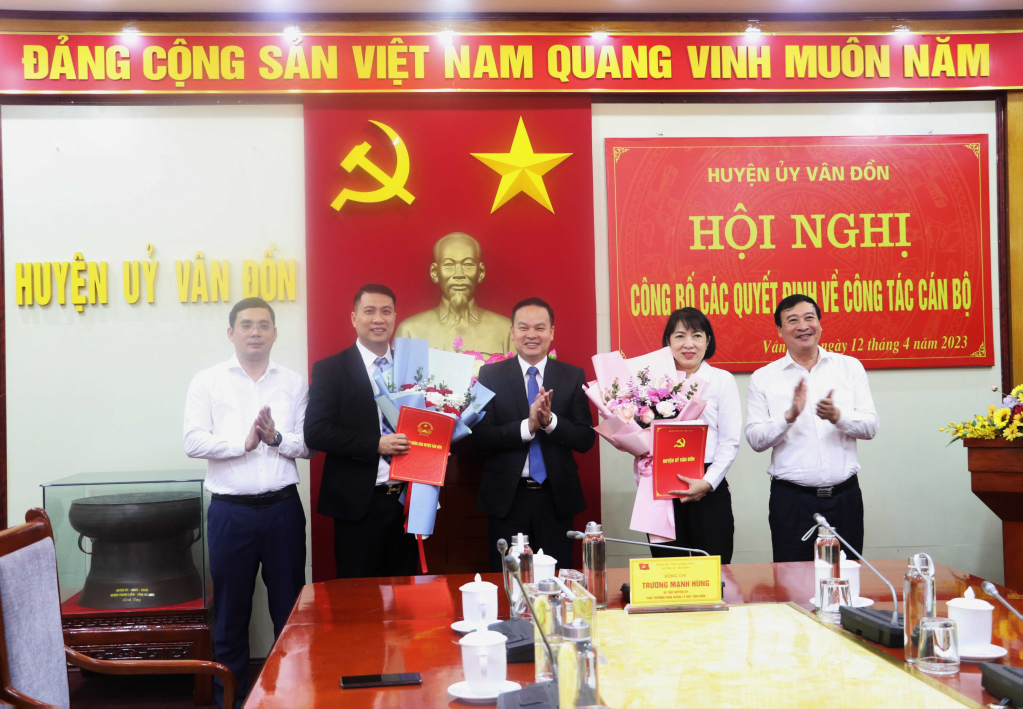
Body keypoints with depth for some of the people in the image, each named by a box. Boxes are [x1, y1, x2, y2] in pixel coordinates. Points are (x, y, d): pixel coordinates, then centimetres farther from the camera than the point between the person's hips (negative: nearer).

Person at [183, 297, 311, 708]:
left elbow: (309, 445, 4)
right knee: (230, 612, 8)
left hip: (282, 508, 1)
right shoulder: (208, 382, 4)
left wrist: (276, 438, -14)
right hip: (231, 511, -1)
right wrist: (243, 443, -15)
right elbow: (193, 442, -6)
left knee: (290, 608, 8)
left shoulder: (294, 383, 9)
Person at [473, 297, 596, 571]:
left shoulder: (572, 376, 2)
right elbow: (480, 438, -8)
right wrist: (527, 426, -21)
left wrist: (550, 420, -19)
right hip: (506, 497, -1)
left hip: (556, 497, 1)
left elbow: (585, 439, -2)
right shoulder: (491, 375, -1)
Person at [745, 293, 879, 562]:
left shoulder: (850, 367, 8)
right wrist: (789, 416, -18)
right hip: (791, 499, -1)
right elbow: (755, 439, -2)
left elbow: (870, 426, 2)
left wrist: (838, 417, -17)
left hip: (845, 496, 1)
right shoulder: (763, 378, 4)